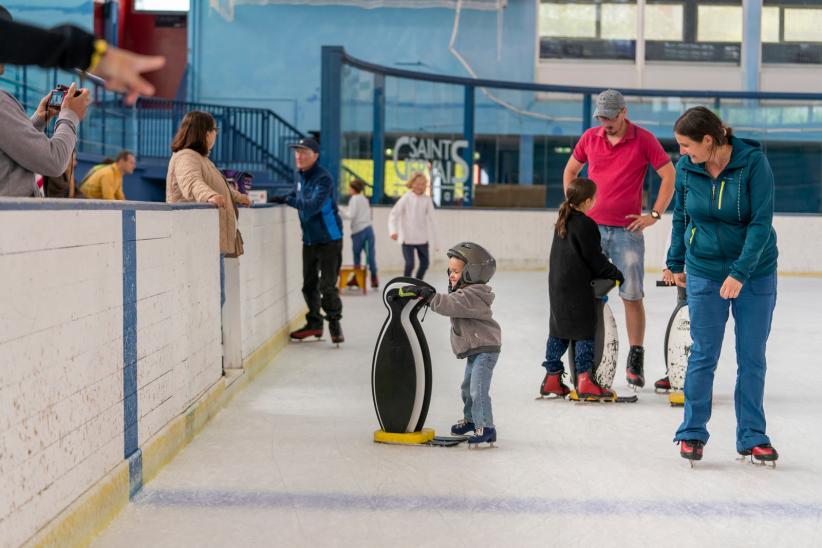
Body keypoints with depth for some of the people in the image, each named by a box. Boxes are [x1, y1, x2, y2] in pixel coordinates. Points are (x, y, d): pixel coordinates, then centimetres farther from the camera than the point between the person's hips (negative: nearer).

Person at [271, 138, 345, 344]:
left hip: (328, 240, -8)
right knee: (309, 284, 12)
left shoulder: (323, 178, -18)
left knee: (327, 285, -7)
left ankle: (334, 323, 8)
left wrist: (288, 200, -16)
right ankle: (314, 323, 24)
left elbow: (312, 205, -28)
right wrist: (283, 198, 6)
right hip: (309, 240, 8)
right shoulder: (303, 176, 8)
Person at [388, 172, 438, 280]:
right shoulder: (406, 198, -9)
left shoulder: (427, 199, 0)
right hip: (407, 238, -4)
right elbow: (394, 214, -12)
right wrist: (393, 230, -28)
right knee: (409, 264, -13)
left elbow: (431, 219, 3)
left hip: (422, 238, 4)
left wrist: (435, 239, 3)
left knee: (425, 263, 9)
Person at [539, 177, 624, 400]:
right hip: (577, 288, -9)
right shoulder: (585, 225, -15)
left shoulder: (563, 221, 12)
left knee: (558, 331, 13)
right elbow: (595, 259, -13)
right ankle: (585, 381, -7)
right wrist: (616, 275, 0)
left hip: (557, 285, 9)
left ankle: (552, 378, 17)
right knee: (584, 331, -4)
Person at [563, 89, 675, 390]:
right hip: (591, 226, 3)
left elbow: (669, 175, -1)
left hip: (628, 230, -3)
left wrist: (654, 214, -5)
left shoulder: (644, 139, -3)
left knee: (632, 295, -3)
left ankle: (636, 358, 6)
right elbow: (570, 170, 20)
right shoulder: (590, 138, 6)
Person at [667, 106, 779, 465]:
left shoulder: (754, 162, -17)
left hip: (755, 271, -1)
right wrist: (676, 263, 15)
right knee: (703, 355, 1)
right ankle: (692, 433, 13)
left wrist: (740, 273, -26)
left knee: (752, 358, 4)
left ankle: (752, 437, 15)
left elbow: (762, 222, -19)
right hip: (704, 271, 2)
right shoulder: (686, 168, -7)